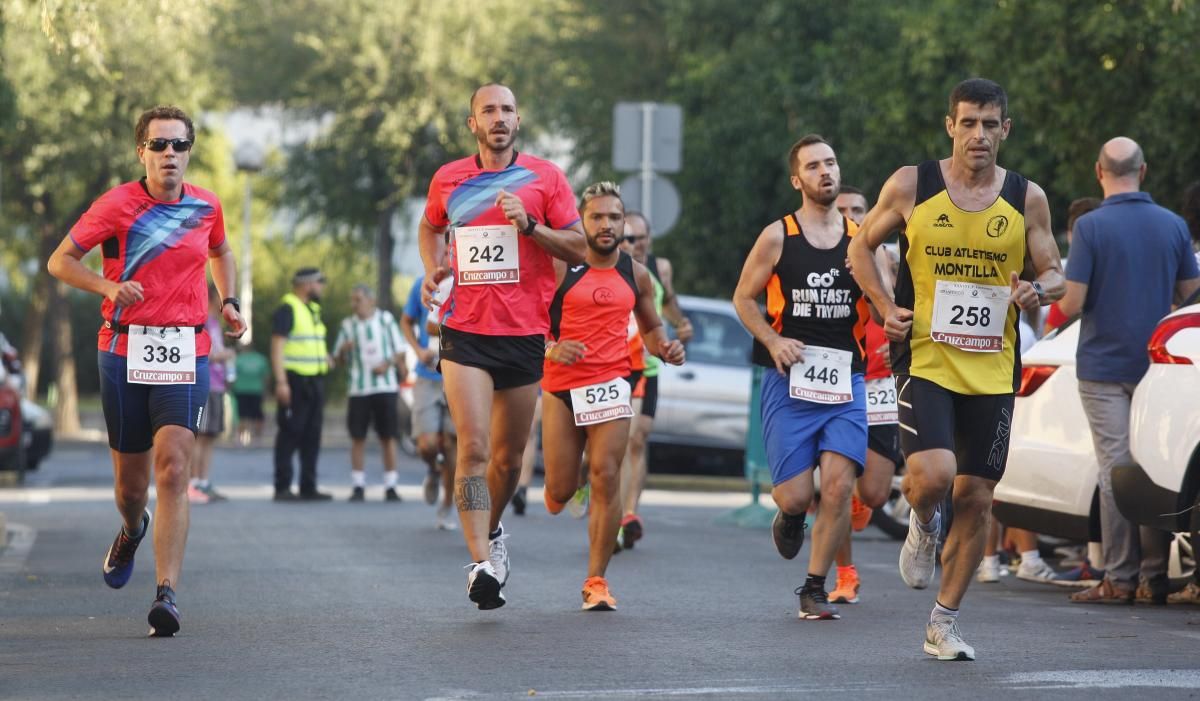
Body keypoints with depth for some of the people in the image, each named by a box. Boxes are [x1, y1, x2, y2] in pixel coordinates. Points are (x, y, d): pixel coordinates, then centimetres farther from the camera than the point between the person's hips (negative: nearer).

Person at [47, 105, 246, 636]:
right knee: (131, 482, 9)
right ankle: (132, 531, 46)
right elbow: (60, 261, 1)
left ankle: (166, 593, -19)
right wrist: (108, 287, -15)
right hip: (124, 349, -1)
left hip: (185, 352, 1)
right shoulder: (115, 206, -3)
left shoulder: (207, 206, 7)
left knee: (172, 470, -16)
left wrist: (228, 303, 14)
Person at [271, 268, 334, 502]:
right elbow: (277, 347, -16)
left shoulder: (314, 310, 18)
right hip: (295, 381, -9)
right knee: (290, 434, -7)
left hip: (314, 381, 9)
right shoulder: (287, 310, -9)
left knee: (312, 436, 9)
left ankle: (308, 487, 14)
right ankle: (282, 488, -4)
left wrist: (325, 357, 11)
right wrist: (281, 382, -23)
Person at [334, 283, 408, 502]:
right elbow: (340, 359, 12)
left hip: (385, 386, -1)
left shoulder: (386, 319, 4)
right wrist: (343, 349, -10)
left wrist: (387, 364, -11)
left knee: (388, 437, -1)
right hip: (358, 389, 1)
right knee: (357, 437, -2)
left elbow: (400, 350, 7)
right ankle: (358, 486, 3)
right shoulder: (348, 325, 8)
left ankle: (391, 487, 3)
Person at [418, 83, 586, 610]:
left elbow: (579, 249, 0)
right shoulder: (447, 180, 8)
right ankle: (481, 563, -19)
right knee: (473, 448, -15)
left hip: (525, 334, 0)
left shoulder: (545, 178, 2)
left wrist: (529, 224, -14)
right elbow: (430, 227, 28)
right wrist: (432, 270, 9)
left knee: (509, 456, 11)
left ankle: (491, 532, 38)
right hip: (465, 333, 0)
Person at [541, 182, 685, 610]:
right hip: (561, 385, -1)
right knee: (560, 492, 2)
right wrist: (550, 348, -21)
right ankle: (558, 490, 43)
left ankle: (596, 581, -6)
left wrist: (664, 348, 2)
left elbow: (650, 327, 24)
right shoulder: (559, 268, -2)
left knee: (606, 477, -13)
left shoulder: (635, 275, 10)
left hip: (610, 383, 1)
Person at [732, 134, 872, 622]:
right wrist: (772, 341, -8)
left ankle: (815, 588, 3)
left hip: (845, 381, 2)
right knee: (796, 494, -7)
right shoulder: (778, 237, 1)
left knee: (838, 487, -11)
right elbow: (743, 297, 7)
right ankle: (790, 517, 32)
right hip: (790, 380, -2)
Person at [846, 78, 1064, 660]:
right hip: (924, 359, -2)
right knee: (932, 474, -23)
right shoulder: (910, 186, -1)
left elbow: (1054, 276, 10)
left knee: (976, 498, 4)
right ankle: (923, 523, 15)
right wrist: (885, 307, -3)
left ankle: (943, 624, 18)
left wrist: (1036, 290, -14)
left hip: (993, 371, 3)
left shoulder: (1026, 199, 3)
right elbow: (861, 247, 12)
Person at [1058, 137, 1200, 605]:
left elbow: (1071, 304, -15)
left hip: (1104, 365, -3)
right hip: (1157, 366, 4)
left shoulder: (1091, 227, -12)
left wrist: (1062, 295, 8)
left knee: (1115, 470, -2)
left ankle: (1120, 579, -2)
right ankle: (1157, 578, 8)